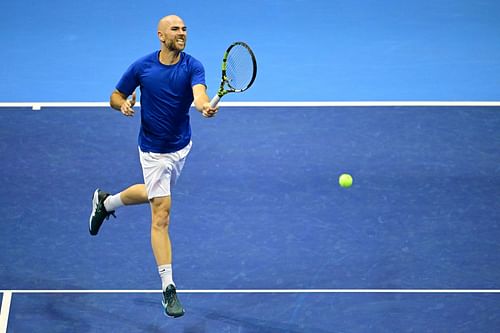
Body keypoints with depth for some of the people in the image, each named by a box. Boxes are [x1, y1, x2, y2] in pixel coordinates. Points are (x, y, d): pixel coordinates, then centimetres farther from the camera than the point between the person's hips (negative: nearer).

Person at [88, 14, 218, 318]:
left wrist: (206, 106, -55)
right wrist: (124, 104, -22)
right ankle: (169, 289, -3)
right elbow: (115, 96, 1)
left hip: (182, 146, 4)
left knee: (154, 194, 27)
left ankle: (106, 202, 57)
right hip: (155, 151, -4)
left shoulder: (192, 66, -12)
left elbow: (199, 93, -32)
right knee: (162, 215, -7)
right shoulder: (142, 66, -12)